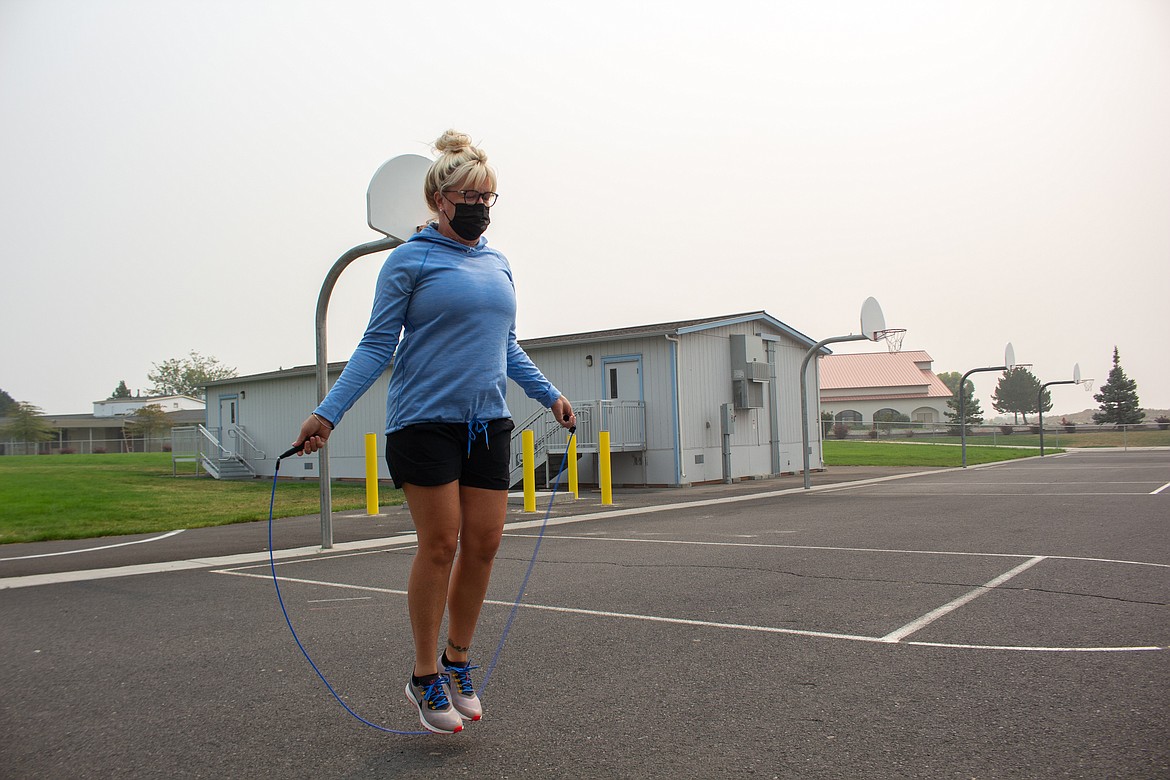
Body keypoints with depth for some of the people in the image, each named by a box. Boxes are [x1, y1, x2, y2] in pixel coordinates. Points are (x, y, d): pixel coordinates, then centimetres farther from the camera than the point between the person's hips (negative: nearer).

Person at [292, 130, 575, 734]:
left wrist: (549, 395, 22)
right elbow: (377, 345, -5)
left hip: (488, 423, 5)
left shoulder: (499, 264, 15)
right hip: (425, 422, -5)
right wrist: (328, 413, -12)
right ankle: (426, 677, 14)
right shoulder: (410, 261, -2)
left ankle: (458, 662, 23)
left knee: (484, 542, 4)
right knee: (440, 544, -3)